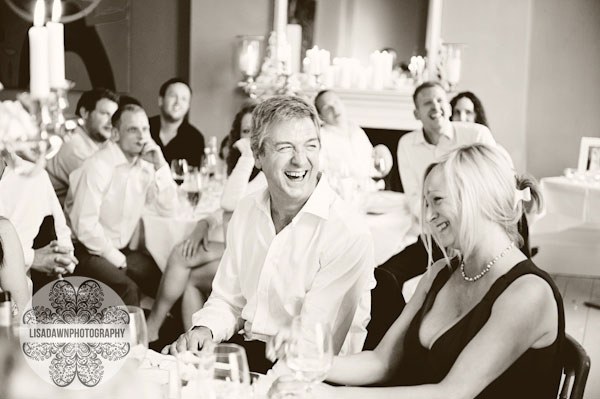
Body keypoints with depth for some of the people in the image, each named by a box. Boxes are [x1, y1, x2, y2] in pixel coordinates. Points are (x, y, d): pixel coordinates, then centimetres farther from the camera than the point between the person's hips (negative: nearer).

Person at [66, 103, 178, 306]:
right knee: (127, 288, -30)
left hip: (123, 250, 7)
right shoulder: (98, 166, -17)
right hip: (90, 252, -7)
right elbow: (85, 225, -21)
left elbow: (167, 210, 0)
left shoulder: (145, 165, 4)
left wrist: (160, 166, -10)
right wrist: (116, 259, -12)